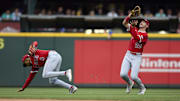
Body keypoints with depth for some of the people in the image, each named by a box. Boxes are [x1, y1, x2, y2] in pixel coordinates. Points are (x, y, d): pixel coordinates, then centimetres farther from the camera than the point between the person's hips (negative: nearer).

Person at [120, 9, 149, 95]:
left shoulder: (145, 35, -9)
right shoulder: (135, 29, 10)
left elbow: (137, 38, -27)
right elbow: (124, 23, 5)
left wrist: (132, 27, -30)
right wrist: (131, 14, -8)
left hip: (137, 57, -5)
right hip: (128, 55, 5)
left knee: (133, 76, -15)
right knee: (123, 74, -9)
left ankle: (142, 88, 14)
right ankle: (129, 83, 24)